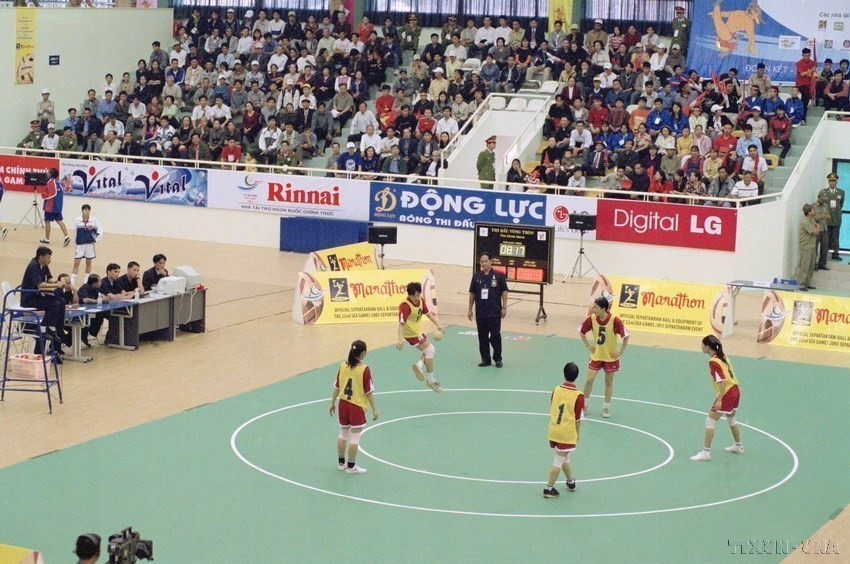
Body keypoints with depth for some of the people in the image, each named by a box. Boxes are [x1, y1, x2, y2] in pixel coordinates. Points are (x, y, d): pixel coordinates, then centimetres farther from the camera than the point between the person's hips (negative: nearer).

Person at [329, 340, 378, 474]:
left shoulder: (343, 366, -2)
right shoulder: (364, 370, -17)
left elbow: (337, 387, 5)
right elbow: (368, 392, -14)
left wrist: (333, 403, 17)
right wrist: (374, 409, -6)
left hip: (343, 404, 6)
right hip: (357, 406, -6)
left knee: (343, 433, 20)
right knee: (355, 437, 5)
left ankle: (341, 462, 30)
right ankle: (351, 466, 11)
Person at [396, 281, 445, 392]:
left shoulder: (421, 300, -3)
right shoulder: (405, 306, -27)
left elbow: (428, 313, 6)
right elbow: (401, 323, -34)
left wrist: (438, 325, -5)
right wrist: (400, 339, -45)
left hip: (417, 330, 9)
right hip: (411, 332, -9)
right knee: (429, 350, -8)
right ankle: (430, 381, -1)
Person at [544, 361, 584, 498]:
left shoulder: (556, 390, -2)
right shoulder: (578, 396, -15)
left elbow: (551, 411, 9)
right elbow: (578, 419, -10)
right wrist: (577, 434, 5)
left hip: (553, 431, 5)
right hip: (567, 434, -5)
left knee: (564, 458, 23)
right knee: (559, 461, 4)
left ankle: (571, 481, 39)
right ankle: (549, 489, 6)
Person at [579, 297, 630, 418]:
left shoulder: (614, 320, -22)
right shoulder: (591, 319, -12)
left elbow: (626, 335, -12)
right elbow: (581, 331, 6)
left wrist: (621, 352, -10)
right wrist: (587, 346, 3)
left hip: (611, 357, -2)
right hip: (596, 355, 2)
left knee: (609, 382, 9)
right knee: (589, 379, -4)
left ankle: (606, 407, 23)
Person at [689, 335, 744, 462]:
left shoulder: (713, 362, -18)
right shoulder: (723, 356, 8)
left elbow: (722, 381, -24)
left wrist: (719, 400, -24)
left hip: (726, 394, -9)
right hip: (736, 390, 9)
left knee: (710, 421, -5)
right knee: (730, 418, 29)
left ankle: (706, 452, -6)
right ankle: (738, 446, 43)